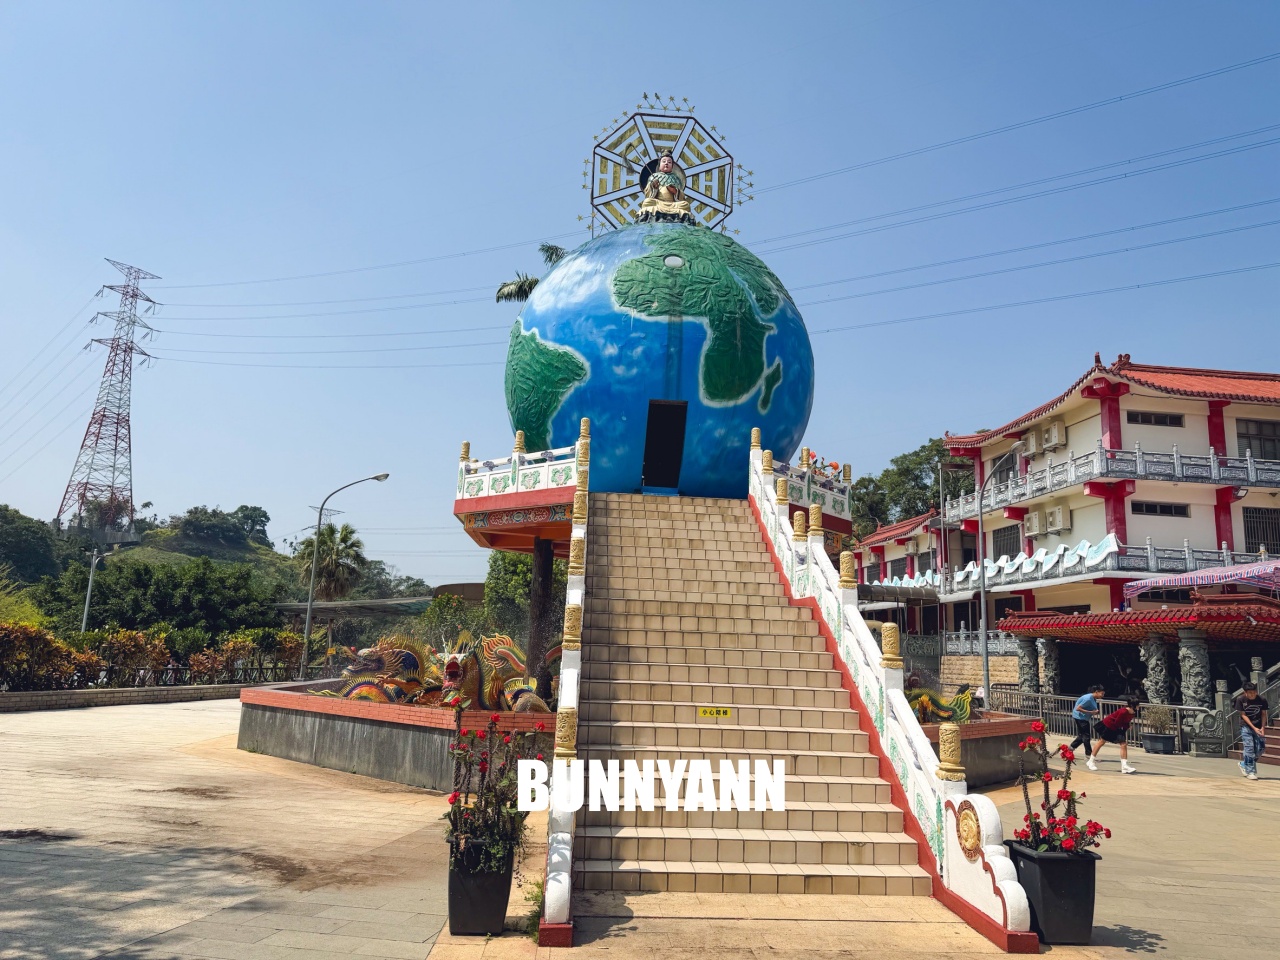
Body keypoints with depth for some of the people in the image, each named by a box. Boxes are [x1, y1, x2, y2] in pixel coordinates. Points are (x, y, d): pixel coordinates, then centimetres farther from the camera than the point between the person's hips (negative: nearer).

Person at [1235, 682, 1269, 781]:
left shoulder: (1262, 699, -10)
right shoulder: (1241, 699, -14)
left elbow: (1264, 714, 0)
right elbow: (1243, 715, -9)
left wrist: (1262, 727, -12)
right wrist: (1254, 728, -16)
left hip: (1258, 727, 3)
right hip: (1246, 726, -3)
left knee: (1260, 748, -1)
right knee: (1249, 748, -8)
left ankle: (1244, 764, 20)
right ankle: (1250, 772, -1)